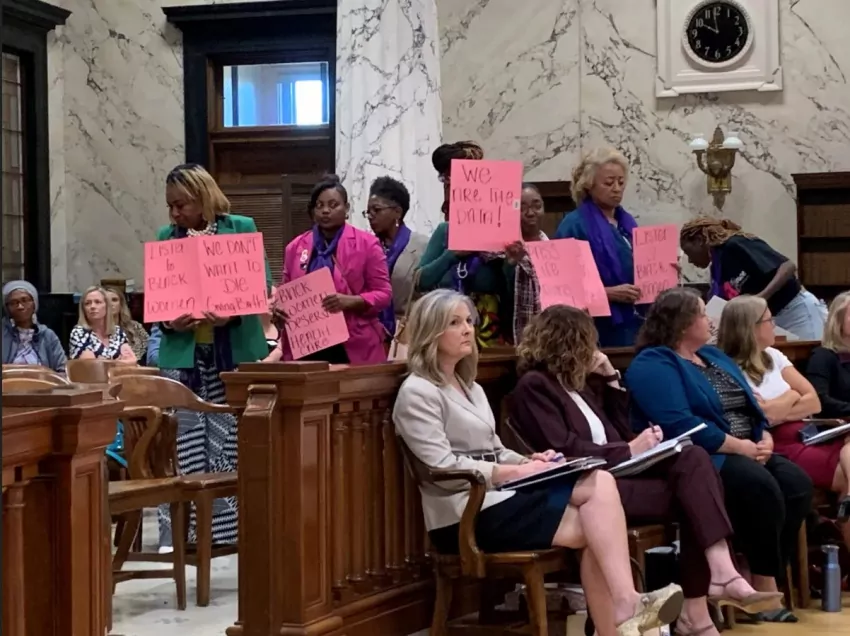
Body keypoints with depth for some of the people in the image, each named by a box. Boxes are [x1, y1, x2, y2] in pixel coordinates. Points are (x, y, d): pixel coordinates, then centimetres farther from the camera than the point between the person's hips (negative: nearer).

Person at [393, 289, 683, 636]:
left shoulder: (471, 388, 23)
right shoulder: (417, 392, -6)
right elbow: (443, 467, -15)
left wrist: (529, 462, 0)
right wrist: (517, 472, -15)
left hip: (498, 496, 8)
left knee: (601, 483, -18)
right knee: (591, 527, -20)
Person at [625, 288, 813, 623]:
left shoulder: (714, 357, 22)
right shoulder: (653, 365, -7)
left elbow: (749, 406, 18)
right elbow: (680, 425, -20)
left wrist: (765, 439, -5)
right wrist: (742, 447, -19)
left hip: (748, 453, 8)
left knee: (796, 483, -18)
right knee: (759, 486, -33)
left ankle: (765, 582, -17)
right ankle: (765, 584, -21)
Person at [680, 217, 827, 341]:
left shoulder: (736, 245, -15)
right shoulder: (718, 267, 11)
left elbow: (788, 266, -22)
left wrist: (761, 297, -32)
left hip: (799, 311, -9)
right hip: (774, 319, 9)